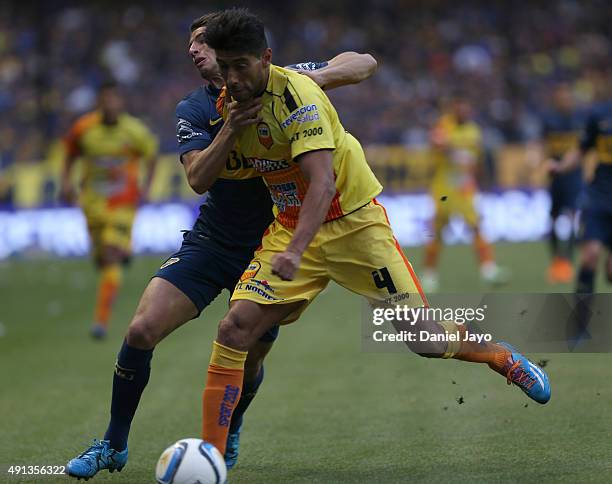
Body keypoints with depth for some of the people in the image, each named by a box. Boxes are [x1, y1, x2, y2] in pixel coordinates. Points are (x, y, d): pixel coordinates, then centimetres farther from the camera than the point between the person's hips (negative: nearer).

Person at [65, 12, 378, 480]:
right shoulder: (194, 109, -1)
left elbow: (365, 63, -5)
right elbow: (198, 178, -16)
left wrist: (314, 77, -23)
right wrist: (230, 130, -32)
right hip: (211, 243, 1)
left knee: (250, 358, 6)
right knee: (142, 330, -13)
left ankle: (228, 434, 39)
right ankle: (114, 445, 4)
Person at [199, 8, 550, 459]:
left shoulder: (296, 93, -25)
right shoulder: (230, 102, -2)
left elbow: (323, 183, -36)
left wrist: (294, 251, -47)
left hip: (354, 222, -5)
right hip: (291, 228, 5)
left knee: (425, 339, -3)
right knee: (234, 330, -14)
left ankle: (503, 357, 28)